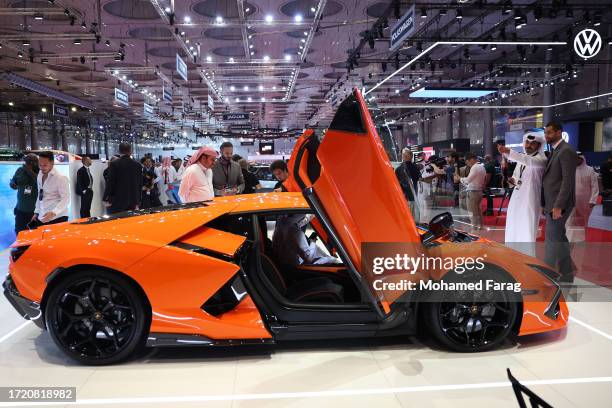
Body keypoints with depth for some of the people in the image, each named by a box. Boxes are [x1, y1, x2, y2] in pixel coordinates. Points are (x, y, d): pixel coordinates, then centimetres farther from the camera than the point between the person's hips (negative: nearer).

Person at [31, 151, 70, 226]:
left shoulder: (60, 178, -14)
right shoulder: (40, 175, 9)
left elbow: (66, 199, -18)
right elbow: (40, 196, 19)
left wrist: (53, 212, -30)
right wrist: (36, 212, 16)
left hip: (57, 218, -7)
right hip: (41, 218, 7)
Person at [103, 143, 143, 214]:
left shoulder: (114, 164, -6)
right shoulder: (138, 165, 4)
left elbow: (110, 182, -6)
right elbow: (140, 184, 8)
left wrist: (108, 199, 4)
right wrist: (138, 202, 14)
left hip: (118, 201, -3)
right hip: (133, 202, 3)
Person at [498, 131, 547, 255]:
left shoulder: (541, 159, -8)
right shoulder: (521, 157, 14)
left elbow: (528, 161, -31)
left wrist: (508, 152, -44)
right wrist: (512, 180, -1)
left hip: (530, 200, -7)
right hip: (516, 198, 7)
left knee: (528, 232, -8)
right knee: (513, 229, 13)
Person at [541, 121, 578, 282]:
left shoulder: (566, 151, -13)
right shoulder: (555, 152, 16)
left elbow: (568, 181, -19)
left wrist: (558, 206, -23)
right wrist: (545, 204, 14)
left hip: (559, 204, -9)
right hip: (552, 203, 9)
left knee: (551, 240, -6)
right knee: (559, 239, 13)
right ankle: (566, 274, 22)